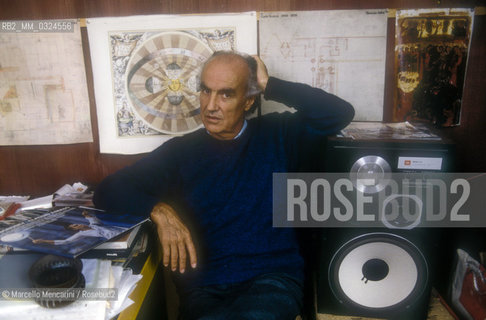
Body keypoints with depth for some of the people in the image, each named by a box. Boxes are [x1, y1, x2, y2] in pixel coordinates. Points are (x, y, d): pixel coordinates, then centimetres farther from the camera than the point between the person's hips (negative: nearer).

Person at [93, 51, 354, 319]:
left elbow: (340, 113, -6)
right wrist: (160, 211, -18)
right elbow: (107, 191, 2)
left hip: (273, 278, 0)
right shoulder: (180, 151, 6)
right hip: (204, 289, 1)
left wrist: (269, 85, -4)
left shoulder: (277, 135, 7)